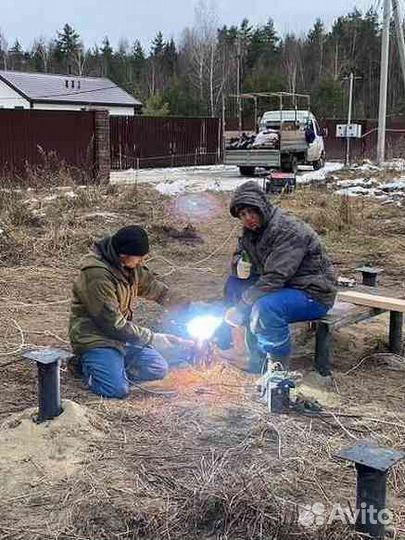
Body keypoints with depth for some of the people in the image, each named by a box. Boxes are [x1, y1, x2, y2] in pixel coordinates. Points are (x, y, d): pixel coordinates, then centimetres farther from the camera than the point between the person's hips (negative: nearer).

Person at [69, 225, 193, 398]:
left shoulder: (130, 265, -1)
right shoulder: (96, 275, -27)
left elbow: (152, 286, 14)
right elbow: (113, 324, -26)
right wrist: (152, 339, -21)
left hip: (121, 334, 8)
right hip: (94, 337, -8)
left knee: (159, 369, -1)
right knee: (117, 389, -24)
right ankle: (86, 365, 5)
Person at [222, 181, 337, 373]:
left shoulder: (289, 231, -25)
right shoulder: (251, 231, 4)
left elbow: (274, 279, -31)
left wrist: (240, 307, -26)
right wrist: (239, 265, -9)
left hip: (313, 294, -10)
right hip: (283, 286, 10)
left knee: (266, 307, -35)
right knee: (234, 284, 3)